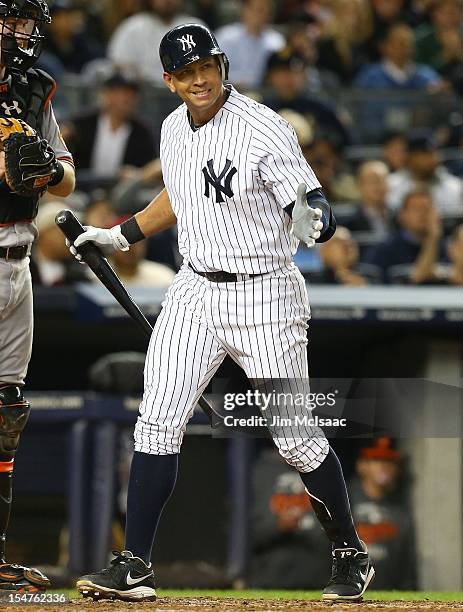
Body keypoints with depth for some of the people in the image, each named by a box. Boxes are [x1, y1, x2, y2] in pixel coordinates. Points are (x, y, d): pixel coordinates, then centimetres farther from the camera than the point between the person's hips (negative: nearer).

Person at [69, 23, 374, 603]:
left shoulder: (265, 130, -16)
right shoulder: (174, 130, 5)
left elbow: (314, 205, -19)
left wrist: (312, 219, -42)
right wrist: (120, 235, 22)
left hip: (264, 295, -6)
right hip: (194, 290, 6)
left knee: (296, 437, -1)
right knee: (157, 423, -4)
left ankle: (351, 555, 18)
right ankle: (134, 565, 0)